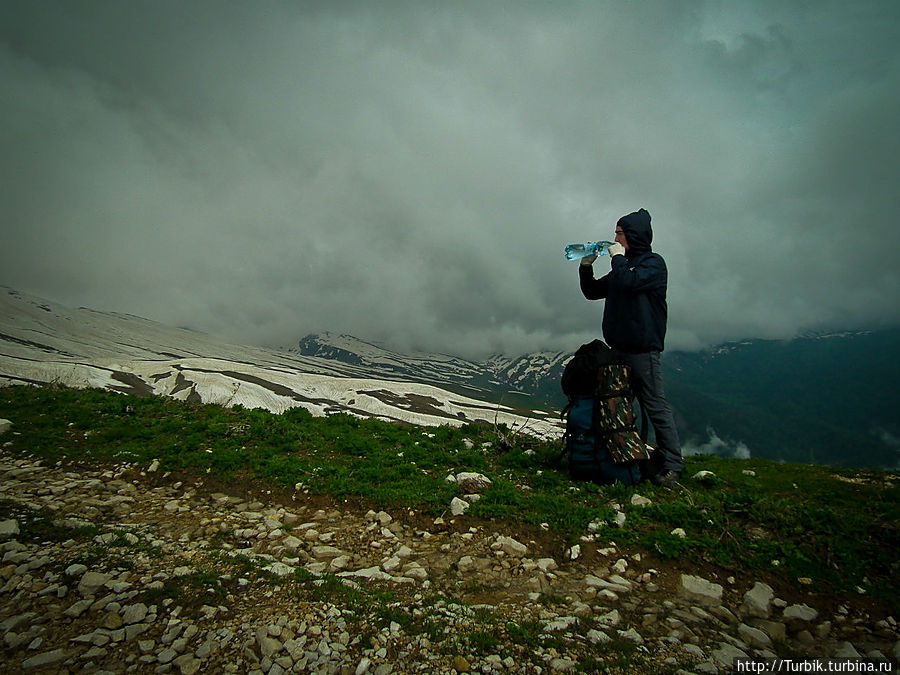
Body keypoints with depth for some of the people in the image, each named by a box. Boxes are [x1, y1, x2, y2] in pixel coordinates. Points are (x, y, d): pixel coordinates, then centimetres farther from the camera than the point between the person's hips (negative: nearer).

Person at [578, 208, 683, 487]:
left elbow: (629, 282, -22)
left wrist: (618, 257, -5)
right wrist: (586, 265, 9)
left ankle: (671, 466, -1)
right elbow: (592, 291, 24)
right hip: (620, 347, 9)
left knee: (655, 405, -7)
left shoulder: (653, 262, -3)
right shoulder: (624, 266, 21)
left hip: (642, 348, -8)